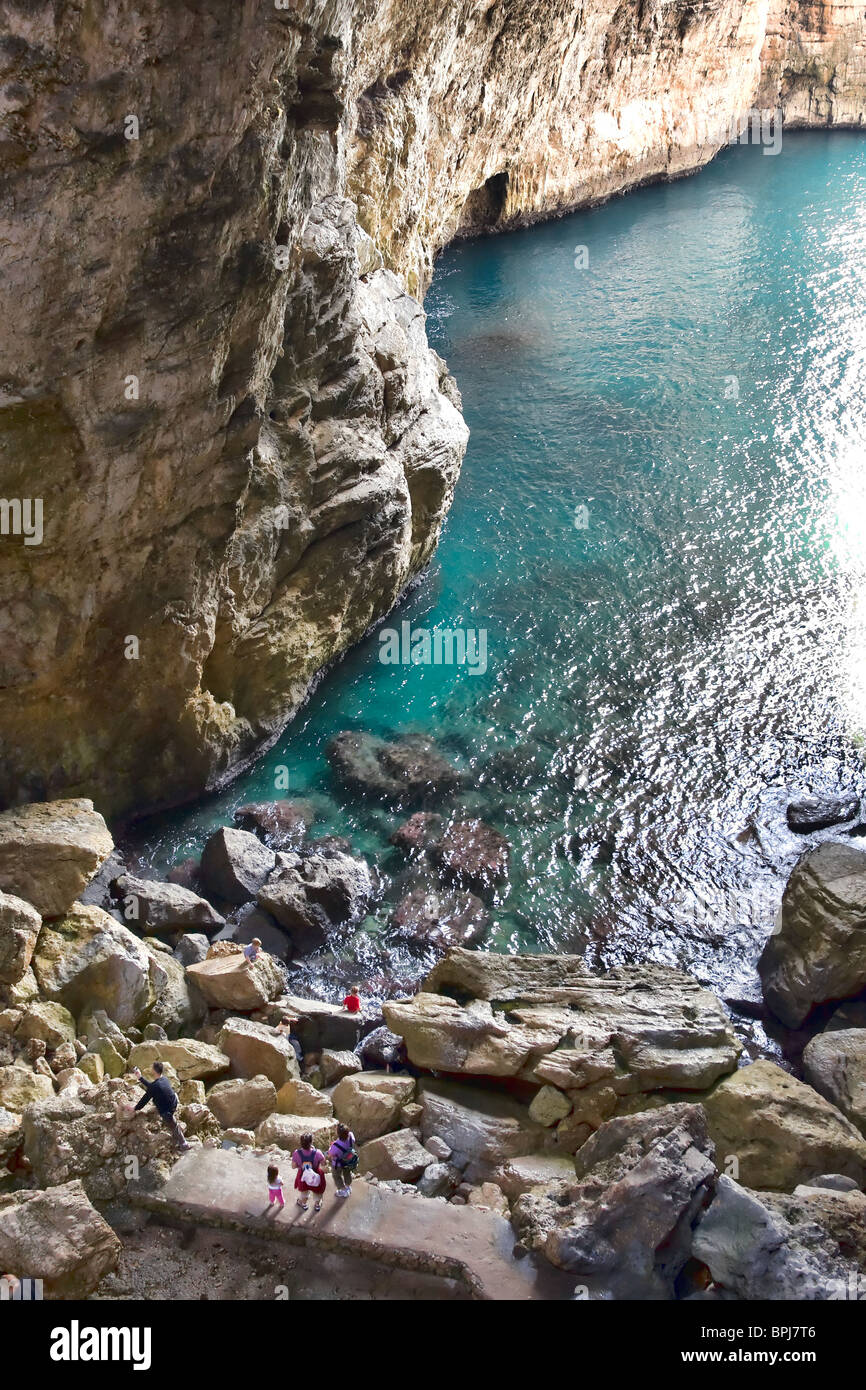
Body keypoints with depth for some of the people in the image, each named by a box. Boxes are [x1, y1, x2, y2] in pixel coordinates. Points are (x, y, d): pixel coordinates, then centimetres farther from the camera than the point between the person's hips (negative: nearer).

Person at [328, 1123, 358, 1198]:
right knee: (347, 1172, 35)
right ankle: (349, 1187, 61)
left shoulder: (336, 1146, -47)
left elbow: (330, 1155, -24)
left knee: (337, 1176, 30)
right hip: (349, 1161, 4)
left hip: (338, 1164, -4)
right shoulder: (351, 1136, -36)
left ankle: (343, 1191, 52)